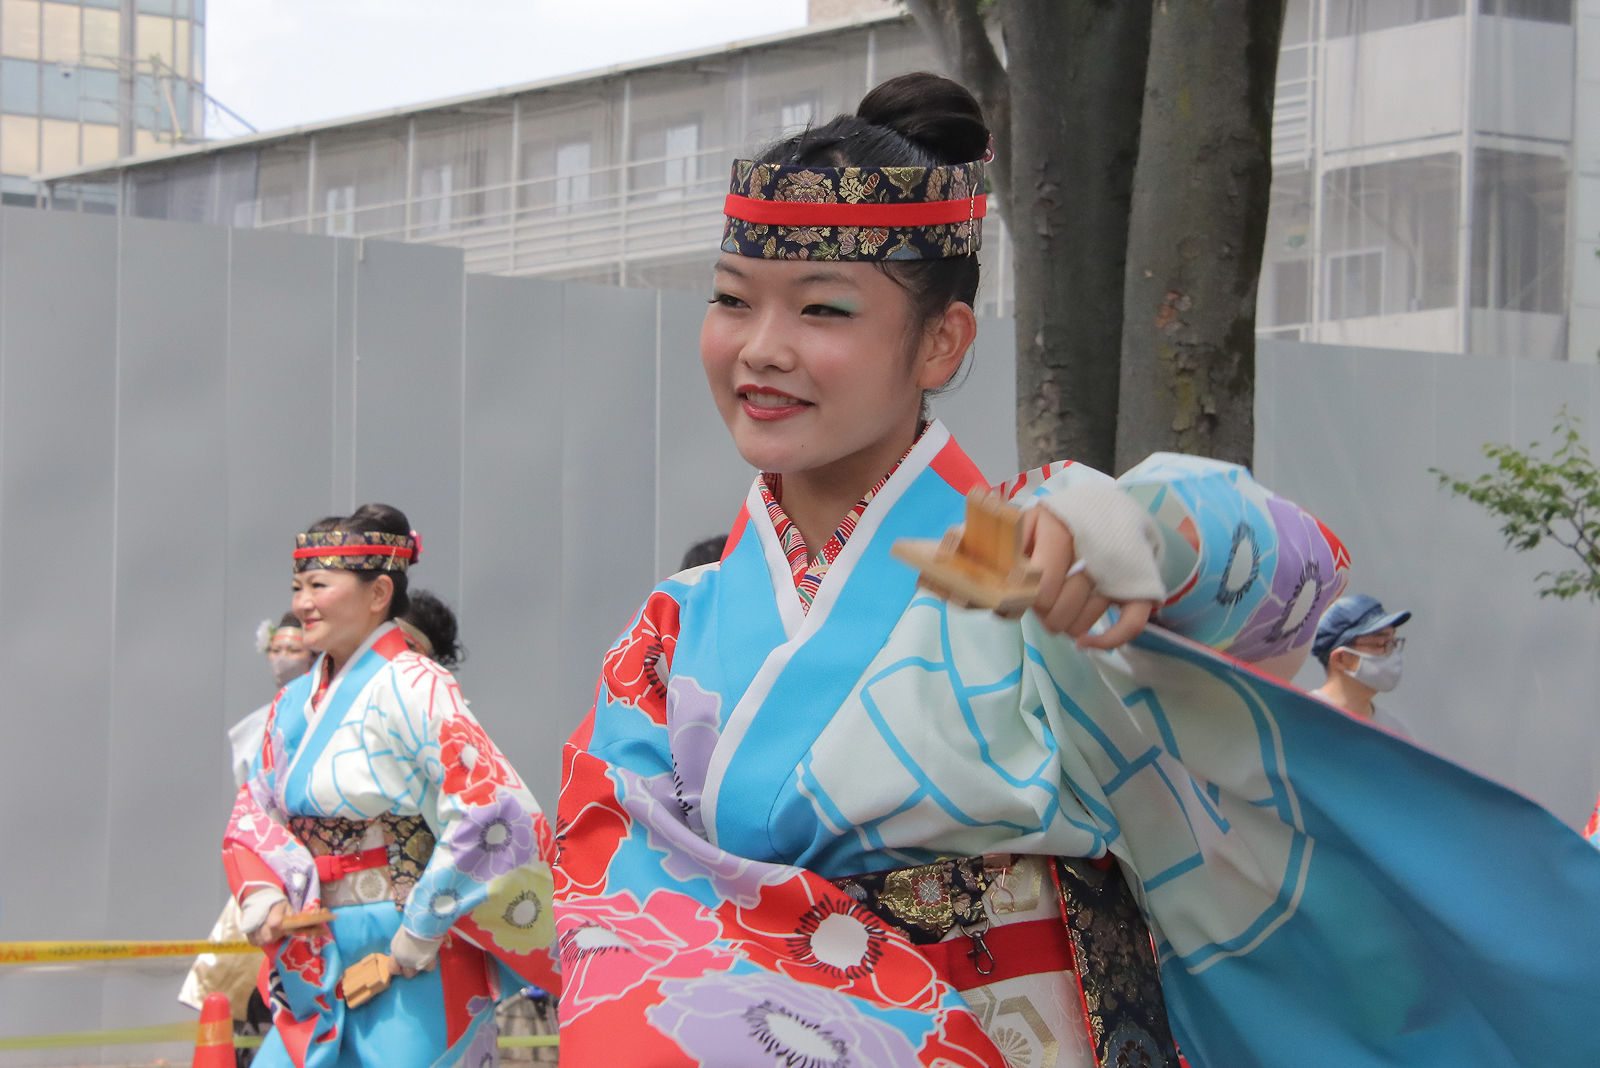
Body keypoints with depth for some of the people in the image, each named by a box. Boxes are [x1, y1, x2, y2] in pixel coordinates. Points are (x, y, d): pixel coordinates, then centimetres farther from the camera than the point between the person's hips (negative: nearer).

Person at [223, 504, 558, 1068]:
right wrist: (265, 900, -4)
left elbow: (490, 810, -20)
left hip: (411, 971, -7)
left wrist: (421, 929, -17)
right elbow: (254, 813, 17)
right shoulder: (295, 703, 14)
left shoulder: (410, 688, -11)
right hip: (320, 966, 7)